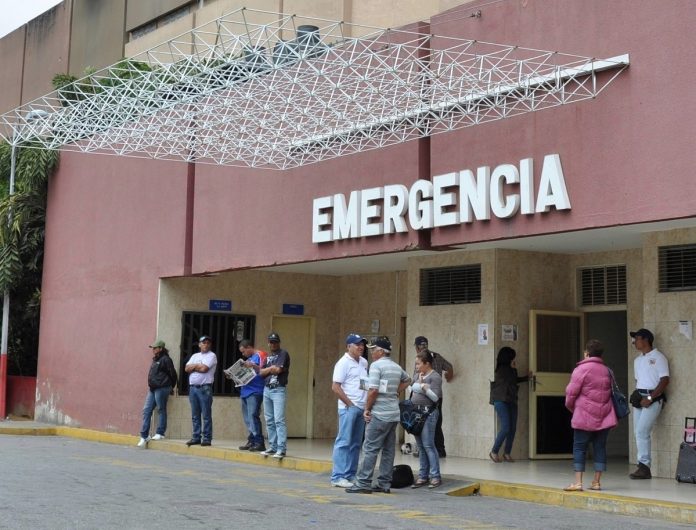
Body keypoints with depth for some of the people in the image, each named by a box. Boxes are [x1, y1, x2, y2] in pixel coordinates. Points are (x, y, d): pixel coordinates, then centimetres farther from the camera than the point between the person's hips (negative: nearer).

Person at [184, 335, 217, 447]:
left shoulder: (211, 356, 1)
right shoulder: (195, 356, 20)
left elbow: (204, 368, -13)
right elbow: (187, 368, 8)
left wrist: (193, 366, 2)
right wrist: (198, 365, -5)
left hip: (205, 388, -6)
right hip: (193, 387, 6)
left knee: (206, 415, -6)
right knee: (195, 415, 8)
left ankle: (207, 438, -5)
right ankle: (196, 437, 13)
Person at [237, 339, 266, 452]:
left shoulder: (259, 355, -4)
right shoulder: (249, 358, 23)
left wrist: (253, 366, -26)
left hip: (255, 392, -9)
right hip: (245, 392, 9)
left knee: (253, 416, -15)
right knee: (247, 419, 8)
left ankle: (259, 443, -14)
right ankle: (251, 442, 12)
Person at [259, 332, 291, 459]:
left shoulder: (283, 354, -3)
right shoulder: (267, 356, 19)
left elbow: (278, 370, -15)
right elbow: (261, 372, 10)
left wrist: (267, 369, 2)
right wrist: (272, 368, -6)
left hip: (279, 390, -7)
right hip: (267, 389, 7)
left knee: (279, 420, -12)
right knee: (269, 420, 9)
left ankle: (281, 449, -14)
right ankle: (273, 447, 14)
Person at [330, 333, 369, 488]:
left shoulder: (364, 362, 14)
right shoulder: (344, 363, -8)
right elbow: (335, 387, -12)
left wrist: (366, 406, 11)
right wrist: (350, 404, -12)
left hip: (361, 409, 8)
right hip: (348, 408, -8)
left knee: (355, 444, 10)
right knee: (343, 442, -7)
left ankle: (350, 475, 16)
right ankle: (338, 477, -6)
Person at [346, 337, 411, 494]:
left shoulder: (376, 365, -10)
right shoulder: (397, 367, 15)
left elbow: (373, 390, -18)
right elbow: (407, 380, 35)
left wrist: (367, 409, -9)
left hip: (379, 414, -8)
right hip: (394, 414, 8)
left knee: (370, 449, -6)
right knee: (388, 450, 9)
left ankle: (363, 483, -7)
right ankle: (385, 484, 11)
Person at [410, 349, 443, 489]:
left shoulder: (435, 377, -6)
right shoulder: (418, 376, 17)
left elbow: (435, 397, -10)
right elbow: (412, 389, 8)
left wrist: (424, 387, -20)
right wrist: (420, 383, -5)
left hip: (428, 413, -8)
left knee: (428, 445, -10)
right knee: (421, 446, 9)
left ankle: (435, 476, -6)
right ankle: (423, 476, 13)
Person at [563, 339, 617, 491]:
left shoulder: (581, 369, -8)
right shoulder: (606, 371, 10)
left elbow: (571, 392, -9)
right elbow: (610, 392, 10)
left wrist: (571, 407, 10)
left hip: (585, 416, -5)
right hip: (604, 416, 5)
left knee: (579, 448, 0)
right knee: (600, 447, 8)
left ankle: (578, 482, -4)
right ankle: (596, 482, 9)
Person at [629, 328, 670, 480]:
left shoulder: (658, 357, -5)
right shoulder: (637, 360, 19)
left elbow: (665, 380, -12)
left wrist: (650, 398, -17)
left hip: (653, 399, -8)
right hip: (639, 399, 8)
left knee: (642, 431, -16)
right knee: (638, 433, 4)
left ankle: (644, 466, -12)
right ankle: (643, 468, 8)